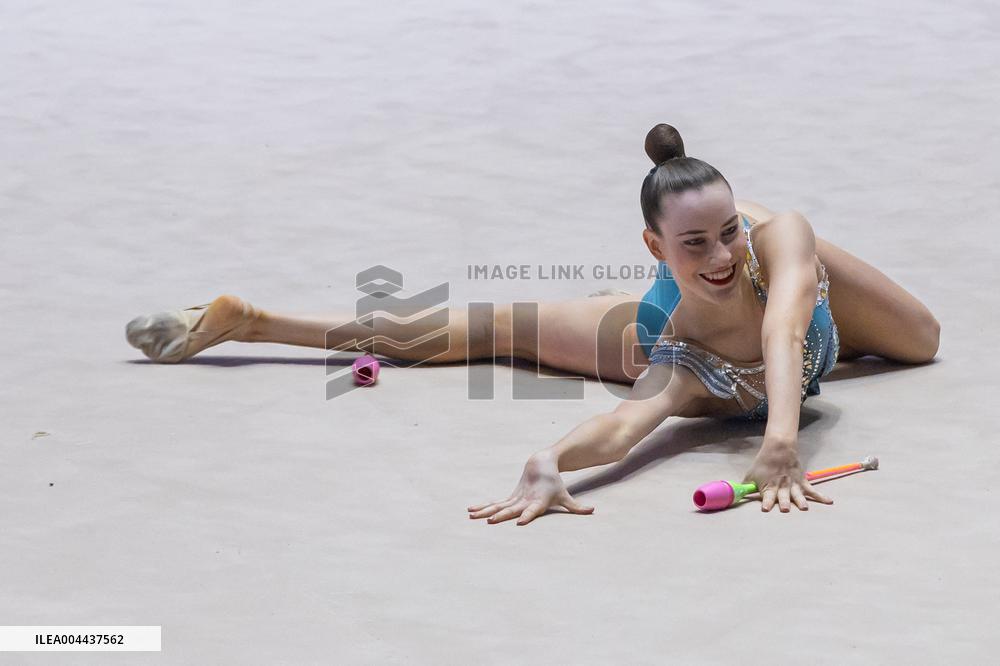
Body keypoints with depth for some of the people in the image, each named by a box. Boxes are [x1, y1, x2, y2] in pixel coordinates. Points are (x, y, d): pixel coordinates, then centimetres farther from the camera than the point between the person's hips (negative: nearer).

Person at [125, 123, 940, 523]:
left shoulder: (776, 235, -46)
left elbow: (784, 331, -63)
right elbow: (622, 425, -63)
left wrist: (781, 439, -79)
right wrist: (549, 462, -83)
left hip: (806, 311, 3)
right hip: (688, 345, -2)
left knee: (921, 342, 26)